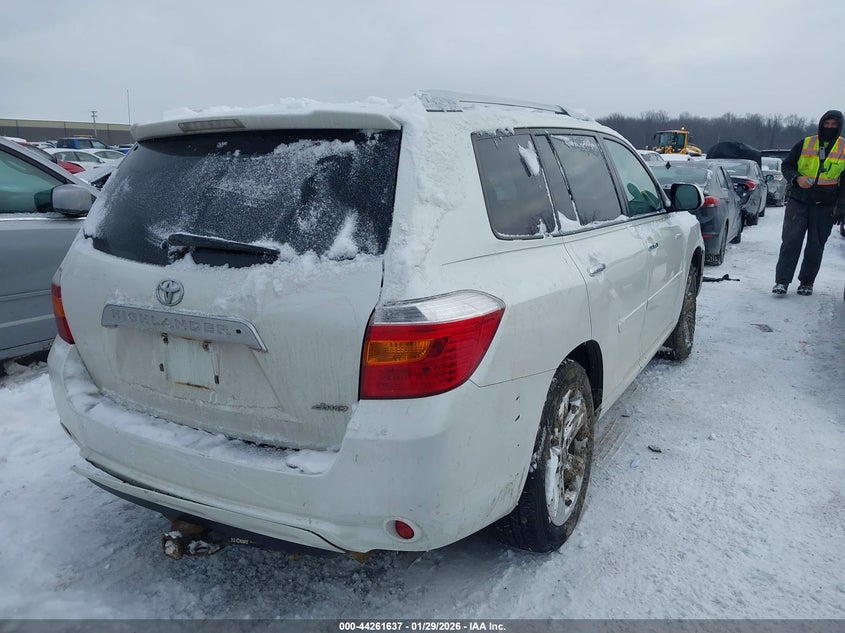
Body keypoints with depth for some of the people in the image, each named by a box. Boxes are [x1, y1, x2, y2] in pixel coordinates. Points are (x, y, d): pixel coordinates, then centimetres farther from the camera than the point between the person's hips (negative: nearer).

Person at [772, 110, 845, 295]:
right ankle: (782, 281, -6)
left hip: (825, 206, 1)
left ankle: (806, 282, 16)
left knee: (816, 245, 5)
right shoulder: (804, 144, 4)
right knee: (791, 240, -8)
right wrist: (797, 178, -12)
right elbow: (786, 165, 9)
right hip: (798, 201, -1)